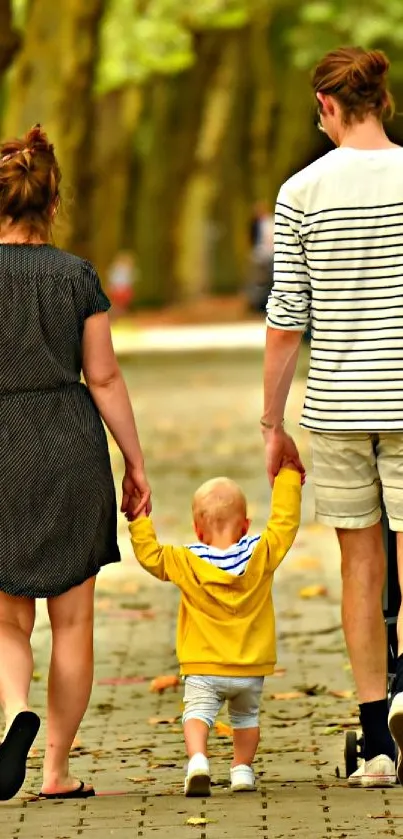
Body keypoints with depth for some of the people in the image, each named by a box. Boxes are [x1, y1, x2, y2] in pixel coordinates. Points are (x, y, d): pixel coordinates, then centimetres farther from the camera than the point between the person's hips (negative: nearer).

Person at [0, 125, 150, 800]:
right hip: (73, 448, 1)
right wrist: (136, 463, 7)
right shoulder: (78, 275, 0)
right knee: (72, 620, 7)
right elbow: (103, 377, 1)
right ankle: (57, 770, 8)